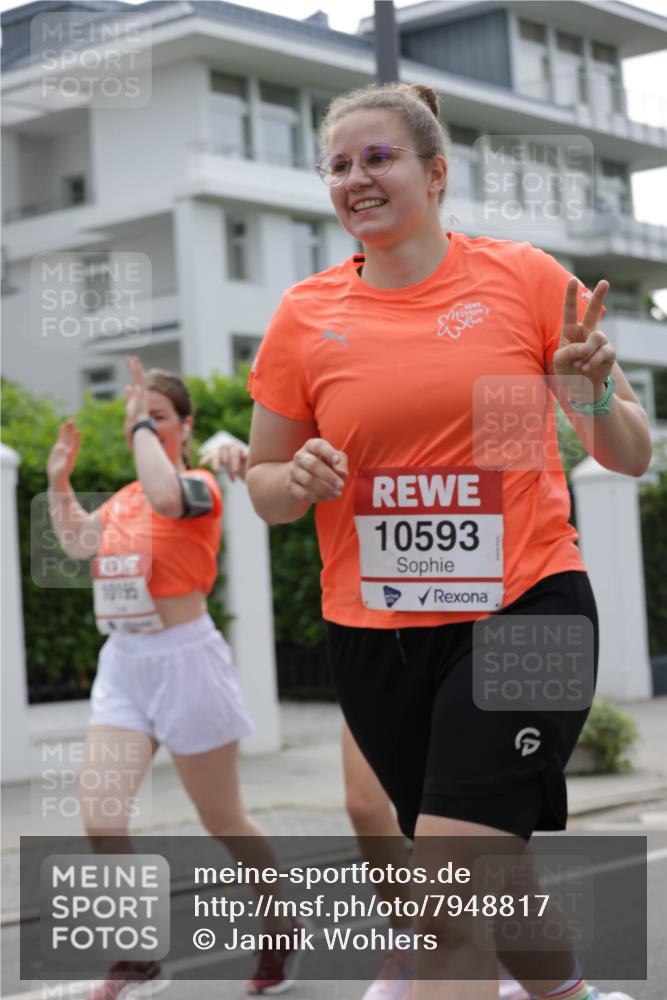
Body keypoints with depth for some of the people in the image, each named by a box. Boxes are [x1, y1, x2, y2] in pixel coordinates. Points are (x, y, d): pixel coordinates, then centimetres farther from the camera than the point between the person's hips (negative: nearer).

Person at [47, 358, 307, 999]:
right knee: (99, 816, -7)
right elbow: (76, 543, 6)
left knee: (223, 821, 6)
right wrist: (59, 481, 2)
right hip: (123, 663, 6)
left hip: (184, 660, -6)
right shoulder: (122, 498, 13)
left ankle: (282, 934, 29)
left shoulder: (199, 485, -10)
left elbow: (165, 496, -32)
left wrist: (145, 424, -22)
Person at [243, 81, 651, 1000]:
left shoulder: (526, 278, -3)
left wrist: (593, 401, -19)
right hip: (375, 637, 3)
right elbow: (264, 484, 11)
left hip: (522, 612, -3)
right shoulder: (305, 315, 2)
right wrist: (300, 481, -12)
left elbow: (633, 456, 2)